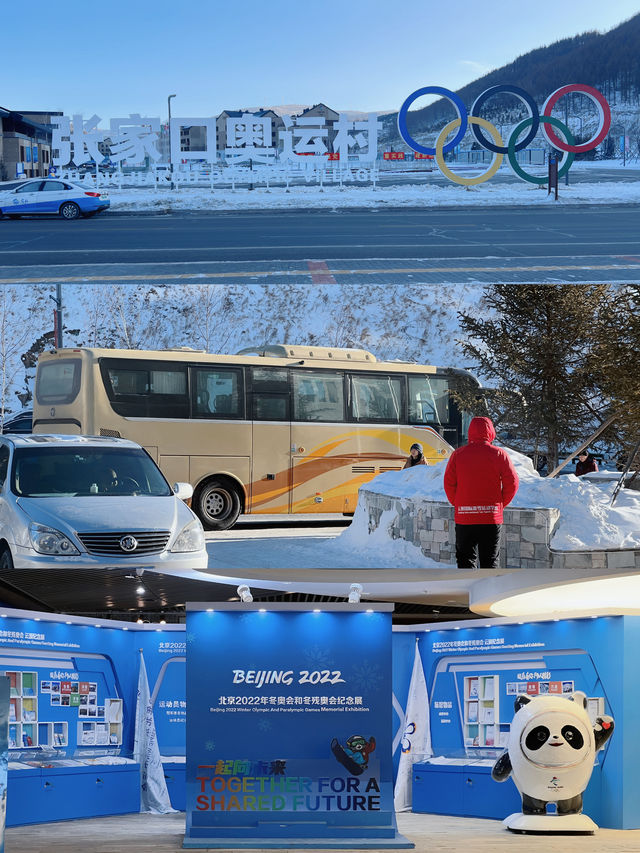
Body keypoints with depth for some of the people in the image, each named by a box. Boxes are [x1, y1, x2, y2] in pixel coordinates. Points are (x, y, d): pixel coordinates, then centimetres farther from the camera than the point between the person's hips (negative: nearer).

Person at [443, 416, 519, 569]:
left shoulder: (457, 454, 1)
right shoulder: (499, 454, -2)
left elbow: (449, 483, 0)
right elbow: (512, 483, -4)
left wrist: (458, 505, 11)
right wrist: (500, 504, 8)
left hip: (464, 517, 1)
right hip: (492, 517, 0)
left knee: (465, 559, 10)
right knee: (490, 560, 8)